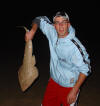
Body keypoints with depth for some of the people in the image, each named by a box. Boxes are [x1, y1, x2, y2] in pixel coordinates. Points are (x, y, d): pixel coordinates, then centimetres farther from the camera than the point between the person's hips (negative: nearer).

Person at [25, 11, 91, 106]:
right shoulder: (52, 32, -11)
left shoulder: (75, 46, -29)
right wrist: (32, 31, -13)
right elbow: (40, 19, 6)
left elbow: (85, 69, -20)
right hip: (53, 81, 6)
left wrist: (74, 91, -19)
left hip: (69, 86, -6)